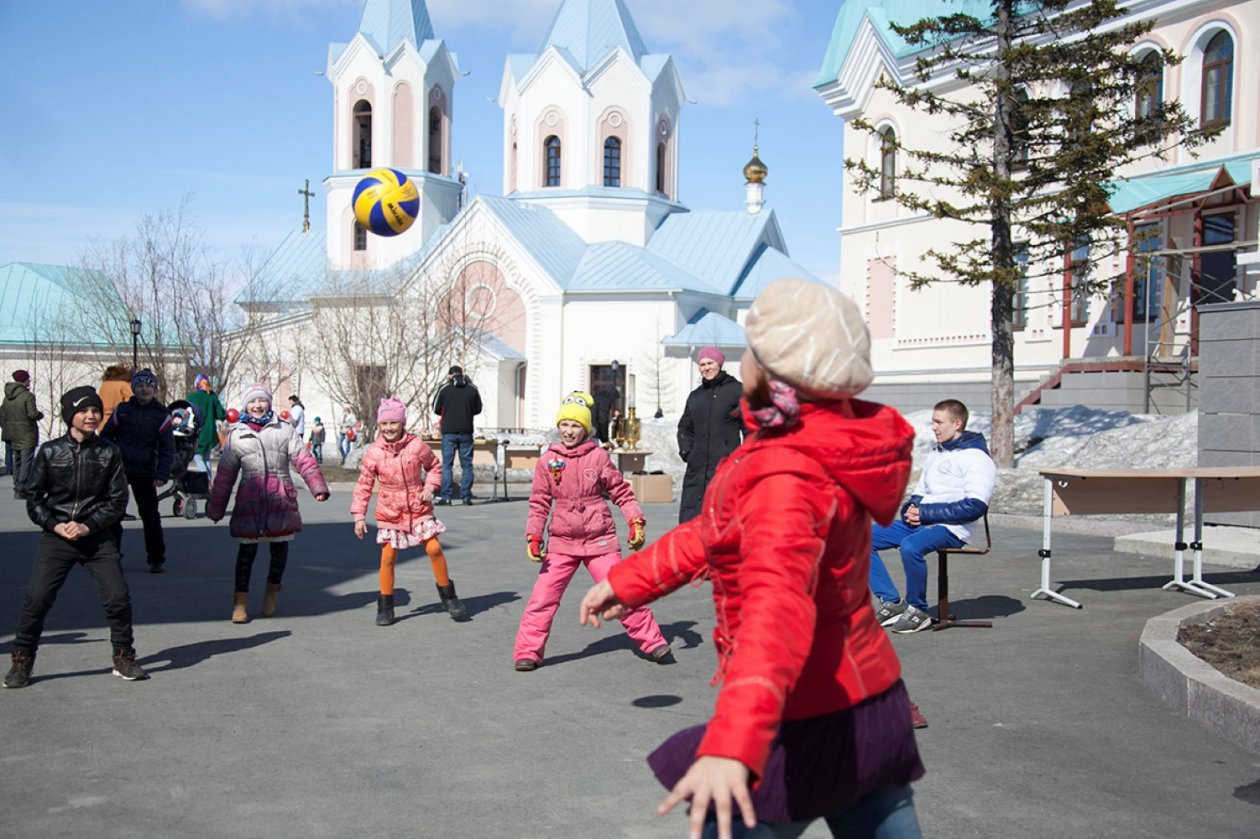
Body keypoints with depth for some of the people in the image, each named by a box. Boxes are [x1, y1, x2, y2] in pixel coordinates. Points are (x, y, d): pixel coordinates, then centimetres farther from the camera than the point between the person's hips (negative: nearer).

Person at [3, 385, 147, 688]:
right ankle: (22, 662, 11)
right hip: (56, 537, 0)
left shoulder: (109, 453, 1)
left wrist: (88, 526, -10)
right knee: (36, 599, -7)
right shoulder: (50, 452, 0)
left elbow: (117, 500, 2)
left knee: (118, 597, -5)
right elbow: (34, 499, 5)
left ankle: (124, 659, 12)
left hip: (98, 538, 1)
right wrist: (55, 525, -9)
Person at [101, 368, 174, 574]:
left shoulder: (161, 415, 1)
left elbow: (167, 448, -1)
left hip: (144, 473, -1)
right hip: (117, 470, 1)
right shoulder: (122, 410, 4)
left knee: (150, 516, 0)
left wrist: (162, 474, -11)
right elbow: (106, 436, 13)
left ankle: (156, 559, 11)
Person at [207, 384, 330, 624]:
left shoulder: (284, 430, 8)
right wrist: (216, 508, 14)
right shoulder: (236, 435, 10)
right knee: (247, 549, -2)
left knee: (279, 547, 7)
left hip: (281, 500, 0)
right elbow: (225, 474, 13)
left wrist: (318, 487, -9)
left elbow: (303, 460, 3)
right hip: (250, 501, 0)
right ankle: (240, 601, 5)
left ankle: (273, 590, 29)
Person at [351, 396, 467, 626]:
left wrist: (430, 487, -7)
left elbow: (434, 466, 10)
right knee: (388, 557, -1)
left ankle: (448, 596, 12)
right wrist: (359, 516, -5)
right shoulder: (373, 453, -8)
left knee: (434, 549, -6)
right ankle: (385, 606, 14)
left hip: (418, 508, 0)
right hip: (389, 512, 0)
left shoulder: (416, 445, -7)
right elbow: (364, 485, -1)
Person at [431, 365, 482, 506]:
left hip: (448, 432, -1)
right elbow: (478, 409, 11)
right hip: (466, 432, 1)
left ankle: (446, 497, -1)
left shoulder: (445, 389, -4)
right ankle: (466, 497, 5)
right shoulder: (472, 389, 1)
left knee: (446, 465, 3)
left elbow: (436, 409, 5)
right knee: (467, 465, 7)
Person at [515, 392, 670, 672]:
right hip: (561, 542, 1)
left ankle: (654, 643, 14)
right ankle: (528, 652, 7)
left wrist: (636, 522, -7)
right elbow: (539, 502, 6)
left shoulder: (598, 456, -2)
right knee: (542, 598, -6)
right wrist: (533, 537, -1)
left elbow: (621, 492, 3)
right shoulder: (548, 460, 2)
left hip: (600, 540, -1)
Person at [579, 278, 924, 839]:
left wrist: (731, 747, -52)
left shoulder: (789, 476, -25)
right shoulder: (830, 443, 4)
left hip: (808, 723, -9)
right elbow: (719, 531, 14)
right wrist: (629, 579, 19)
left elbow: (778, 602, -41)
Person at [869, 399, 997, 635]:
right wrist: (910, 509, 2)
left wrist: (926, 513, -17)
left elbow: (976, 506, -16)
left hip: (950, 528, -8)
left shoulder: (977, 458, -5)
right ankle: (891, 601, -5)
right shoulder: (935, 454, 22)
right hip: (917, 523, 8)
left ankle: (918, 610, -16)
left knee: (910, 546, -37)